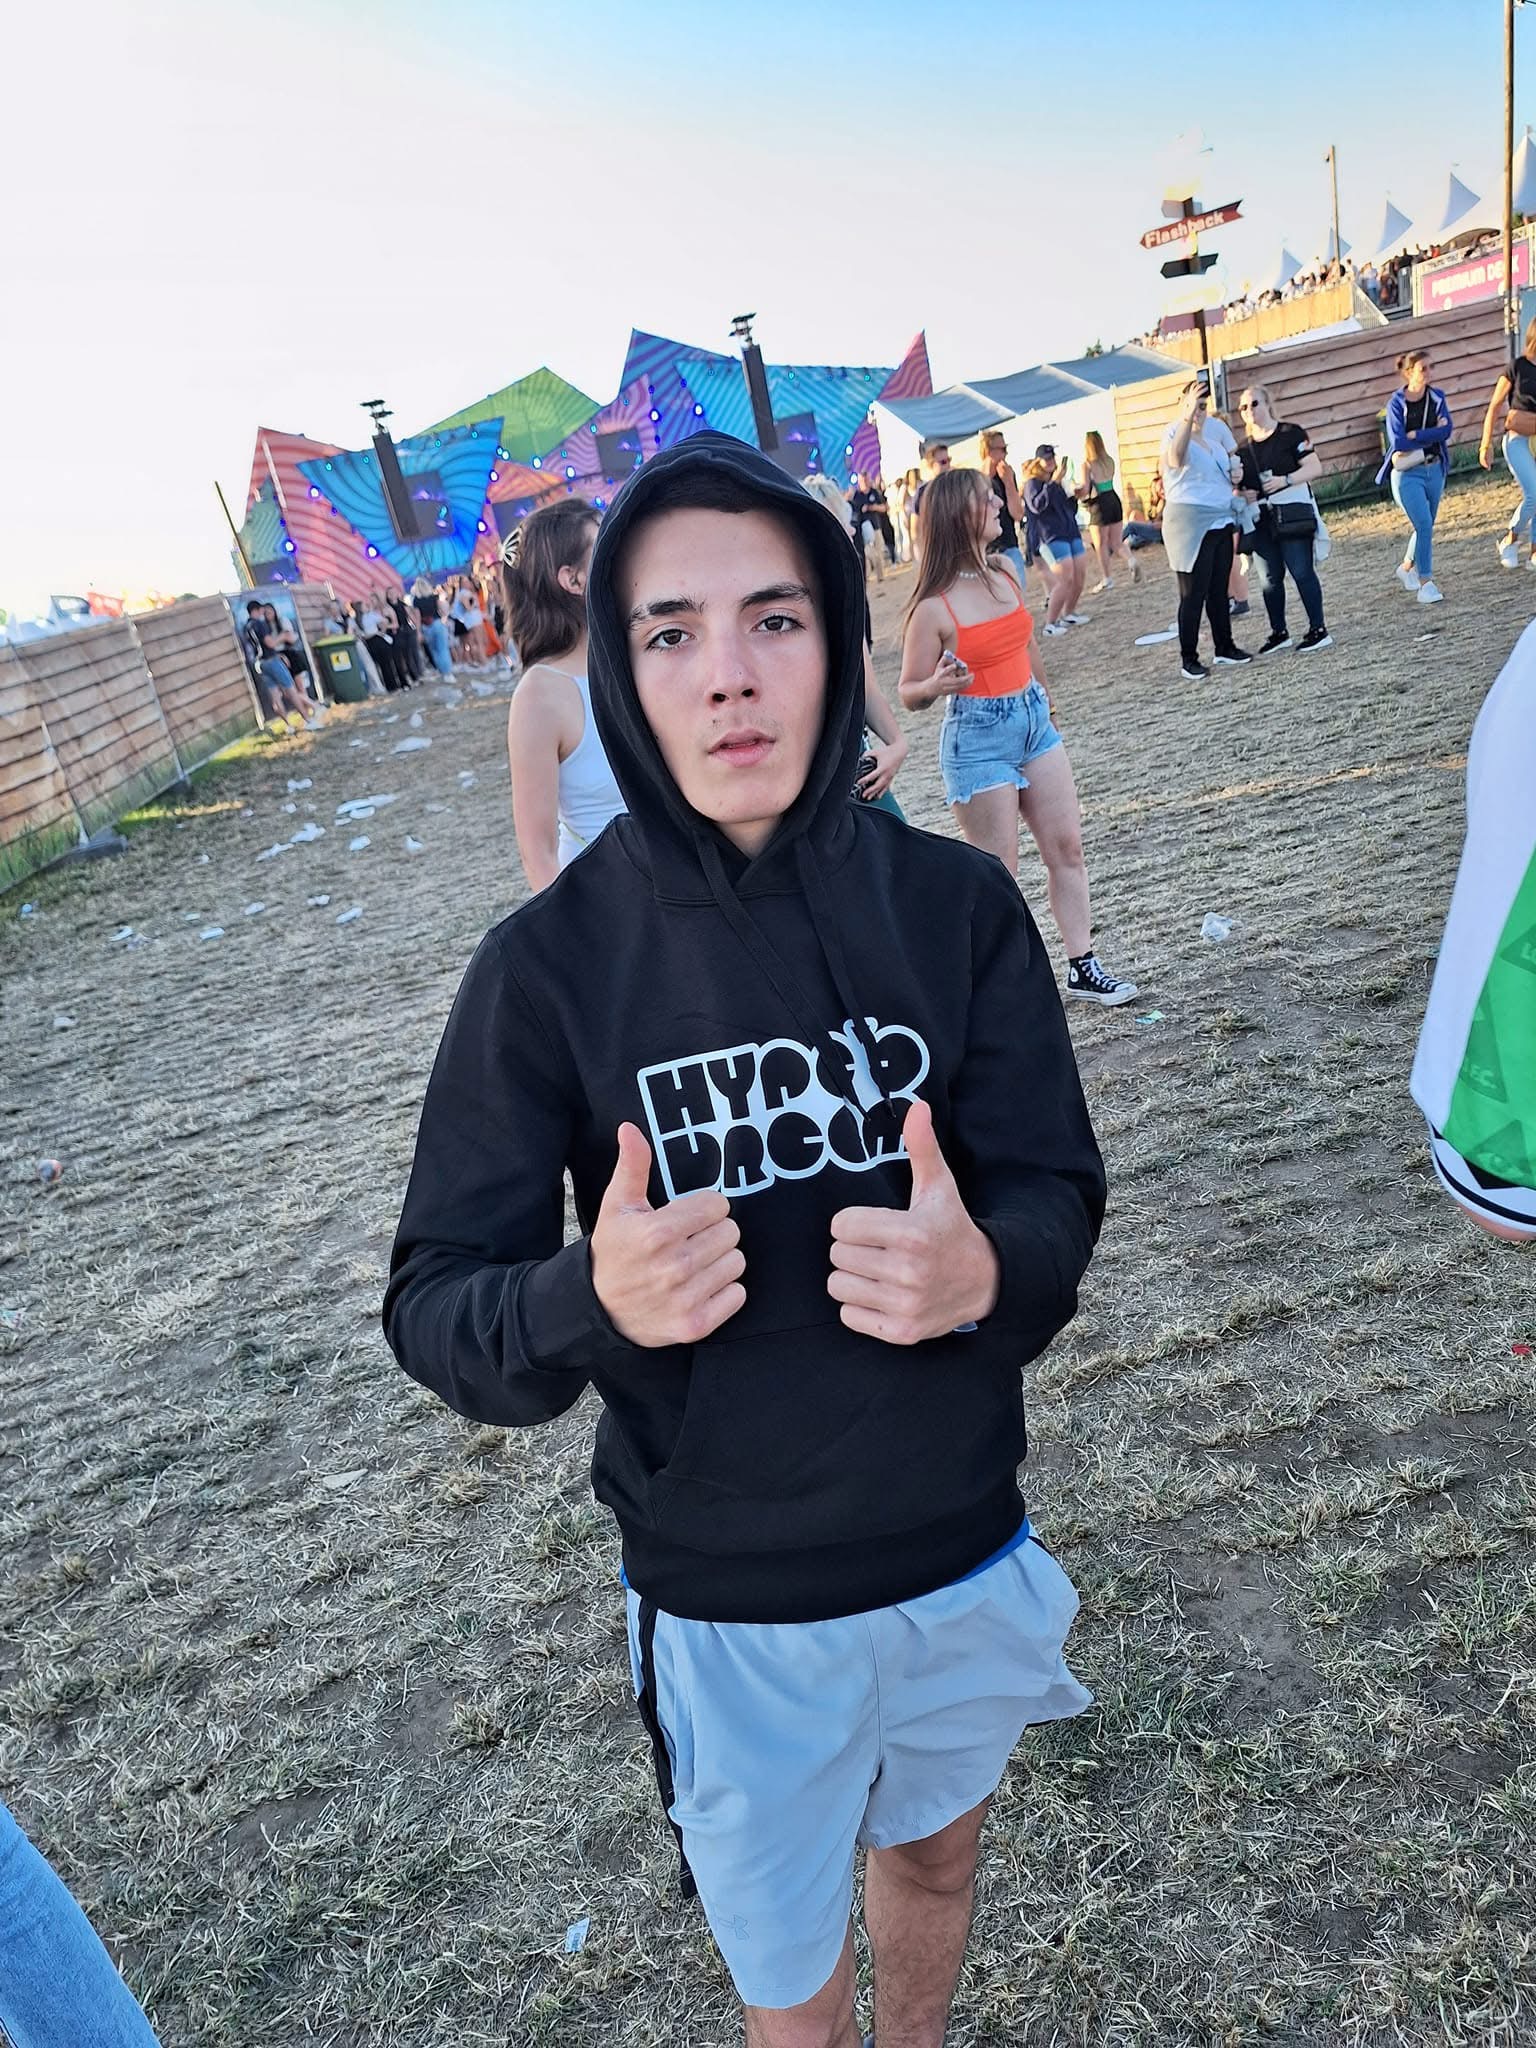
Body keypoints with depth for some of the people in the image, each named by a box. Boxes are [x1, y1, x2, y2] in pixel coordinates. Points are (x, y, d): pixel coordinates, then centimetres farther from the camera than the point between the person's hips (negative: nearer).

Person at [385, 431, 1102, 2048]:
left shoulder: (952, 904, -14)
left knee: (932, 1855, 31)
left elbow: (1058, 1192, -10)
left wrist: (983, 1271, -32)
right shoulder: (552, 960, -18)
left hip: (964, 1544, 3)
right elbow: (434, 1306, -15)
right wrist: (591, 1303, -36)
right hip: (728, 1598, -2)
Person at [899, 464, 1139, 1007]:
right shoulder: (934, 606, -15)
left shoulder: (1005, 572, 4)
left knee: (1067, 848, 9)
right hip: (977, 738, -7)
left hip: (1033, 720, 7)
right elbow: (909, 694, -10)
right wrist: (938, 684, -31)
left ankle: (1082, 966, 19)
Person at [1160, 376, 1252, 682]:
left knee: (1219, 590, 14)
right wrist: (1187, 418, -51)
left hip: (1221, 521, 7)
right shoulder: (1174, 431, -14)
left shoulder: (1217, 427, 6)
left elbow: (1233, 453, 27)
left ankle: (1225, 648, 25)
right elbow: (1176, 458, -39)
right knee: (1193, 593, -5)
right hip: (1188, 522, -7)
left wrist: (1236, 468, 5)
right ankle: (1188, 659, 2)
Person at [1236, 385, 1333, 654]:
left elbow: (1315, 468, -7)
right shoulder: (1244, 449, 13)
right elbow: (1240, 484, 23)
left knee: (1301, 571, -6)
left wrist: (1285, 480, -20)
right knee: (1269, 578, 6)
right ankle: (1278, 633, 17)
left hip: (1292, 514, -5)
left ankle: (1318, 630, 0)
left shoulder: (1290, 434, -3)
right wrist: (1243, 494, 0)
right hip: (1260, 519, 5)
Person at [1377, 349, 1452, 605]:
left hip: (1434, 470, 5)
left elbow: (1446, 430, -9)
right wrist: (1432, 434, -12)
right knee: (1423, 525, -14)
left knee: (1425, 526, 14)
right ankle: (1426, 582, -7)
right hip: (1407, 473, -5)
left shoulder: (1437, 398, 4)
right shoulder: (1396, 403, -8)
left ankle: (1407, 567, 38)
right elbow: (1398, 442, -17)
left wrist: (1414, 436, -18)